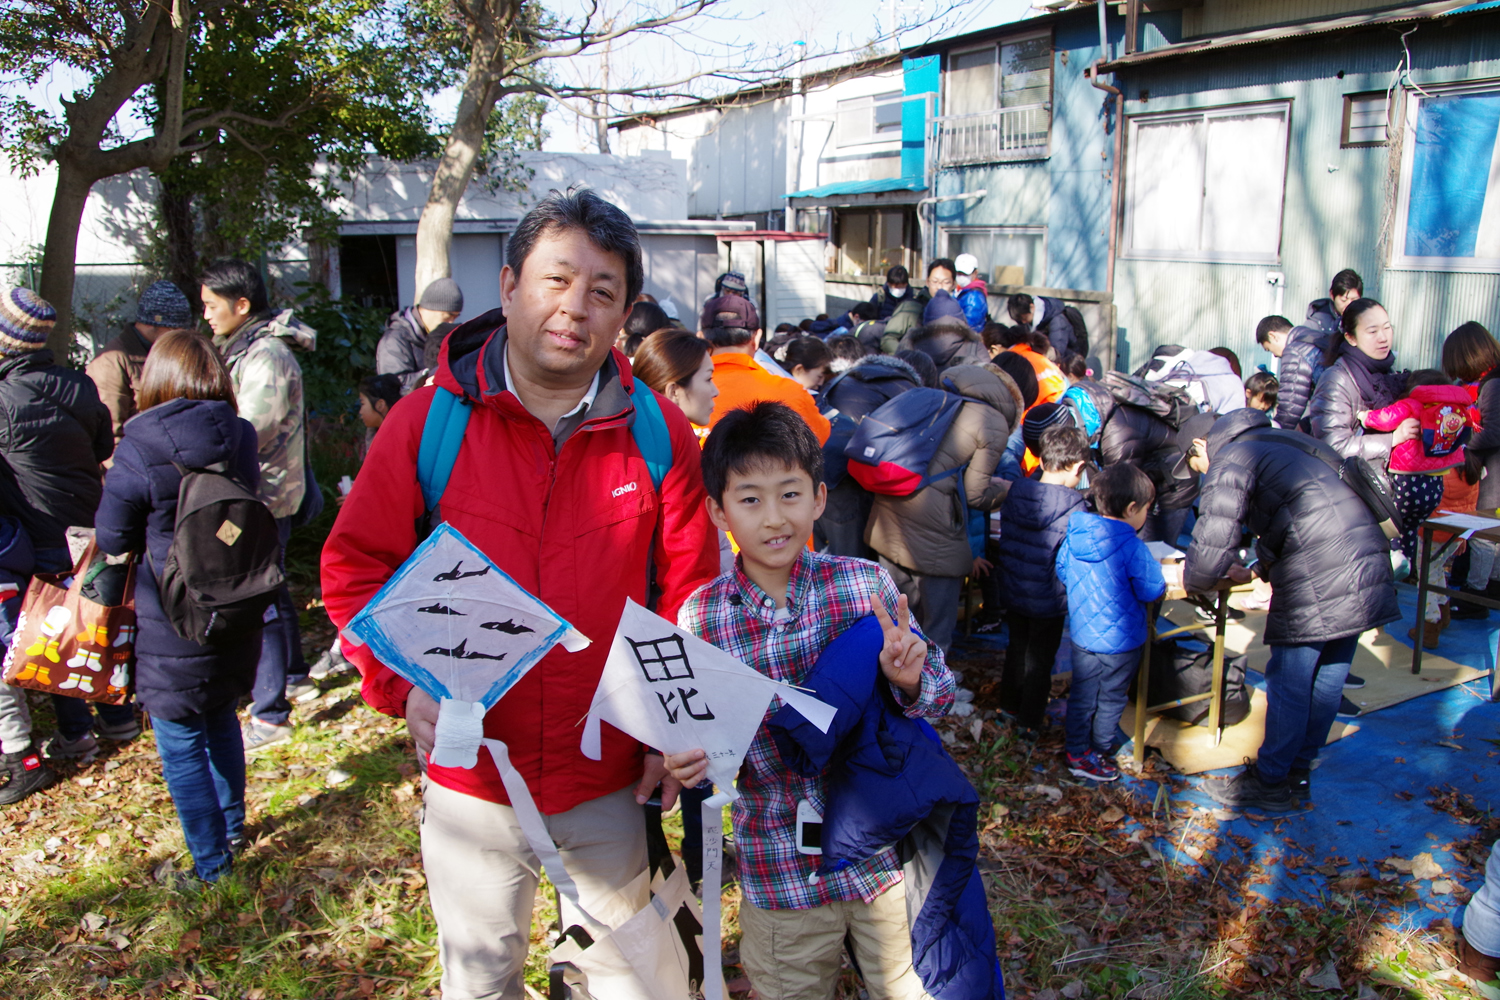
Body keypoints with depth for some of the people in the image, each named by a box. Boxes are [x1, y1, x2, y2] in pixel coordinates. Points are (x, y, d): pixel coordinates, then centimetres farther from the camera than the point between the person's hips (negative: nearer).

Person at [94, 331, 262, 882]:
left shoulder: (139, 452, -18)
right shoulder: (241, 438, -4)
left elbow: (112, 538, -6)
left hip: (175, 632, -6)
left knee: (181, 748, 9)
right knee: (221, 722, 25)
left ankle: (212, 867, 19)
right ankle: (232, 828, 42)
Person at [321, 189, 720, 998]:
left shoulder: (658, 433, -8)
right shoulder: (426, 422, -11)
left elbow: (690, 589, -2)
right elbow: (356, 567, -4)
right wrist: (402, 685, -18)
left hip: (613, 779, 1)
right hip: (472, 772, 0)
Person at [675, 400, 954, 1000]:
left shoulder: (867, 585, -10)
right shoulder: (700, 617, -8)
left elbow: (939, 697, -4)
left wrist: (911, 680, -25)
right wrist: (684, 763, -20)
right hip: (780, 871, 0)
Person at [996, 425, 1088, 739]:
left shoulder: (1013, 495, -6)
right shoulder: (1073, 507, -22)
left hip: (1013, 593, 5)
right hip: (1049, 601, -5)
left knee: (1016, 648, 24)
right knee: (1040, 659, 12)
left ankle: (1009, 705, 39)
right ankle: (1029, 722, 22)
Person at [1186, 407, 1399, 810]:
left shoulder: (1230, 461, -3)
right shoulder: (1279, 441, 26)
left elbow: (1213, 543, -12)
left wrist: (1193, 582, 7)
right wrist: (1259, 569, 33)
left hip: (1319, 581, -9)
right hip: (1367, 563, 9)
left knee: (1289, 683, 3)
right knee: (1327, 678, 17)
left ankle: (1270, 784, 16)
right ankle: (1298, 773, 30)